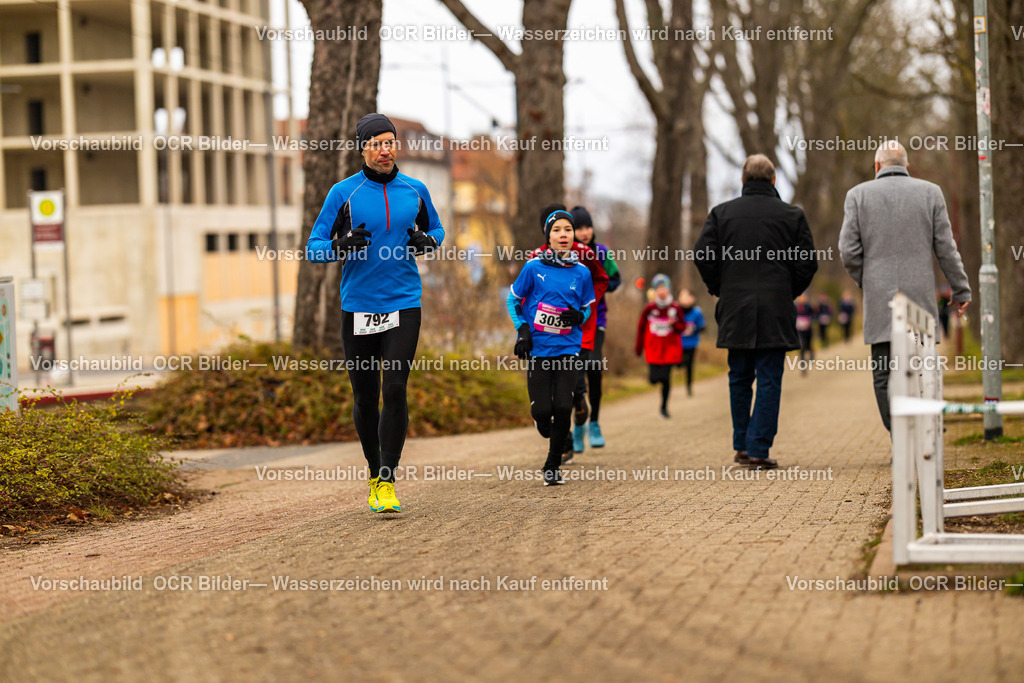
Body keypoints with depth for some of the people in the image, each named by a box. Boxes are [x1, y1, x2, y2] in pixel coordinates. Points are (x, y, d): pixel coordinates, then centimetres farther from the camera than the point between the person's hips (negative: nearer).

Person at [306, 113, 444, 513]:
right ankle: (374, 474, 25)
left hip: (404, 304, 0)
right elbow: (313, 248, 0)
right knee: (365, 397, 6)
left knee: (395, 389, -12)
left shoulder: (415, 191, 6)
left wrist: (426, 241, -1)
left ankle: (388, 483, -9)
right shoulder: (343, 193, -1)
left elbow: (436, 229, 22)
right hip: (358, 306, 0)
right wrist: (341, 246, -21)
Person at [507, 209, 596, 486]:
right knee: (542, 411, -8)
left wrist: (578, 316, -6)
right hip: (538, 347, -1)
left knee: (562, 408, -11)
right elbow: (513, 300, 9)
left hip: (568, 348, 1)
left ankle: (553, 466, 7)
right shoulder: (534, 267, -2)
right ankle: (548, 432, 32)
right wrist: (522, 329, -3)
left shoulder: (582, 272, 4)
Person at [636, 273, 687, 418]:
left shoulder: (676, 308, -1)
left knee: (666, 378, -5)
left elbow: (682, 327, 5)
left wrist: (674, 324, -18)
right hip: (653, 349, 0)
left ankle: (664, 407, 12)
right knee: (654, 379, -7)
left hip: (670, 348, 0)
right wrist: (639, 347, 10)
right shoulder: (649, 309, -2)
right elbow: (641, 328, 7)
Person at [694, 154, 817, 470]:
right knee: (769, 380, 1)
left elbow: (703, 255, -3)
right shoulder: (792, 215, 0)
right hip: (776, 310, -2)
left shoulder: (721, 213, 3)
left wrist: (719, 289, 10)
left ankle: (742, 445, 17)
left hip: (735, 310, 2)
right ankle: (759, 449, -4)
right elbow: (807, 263, -2)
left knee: (739, 379, 14)